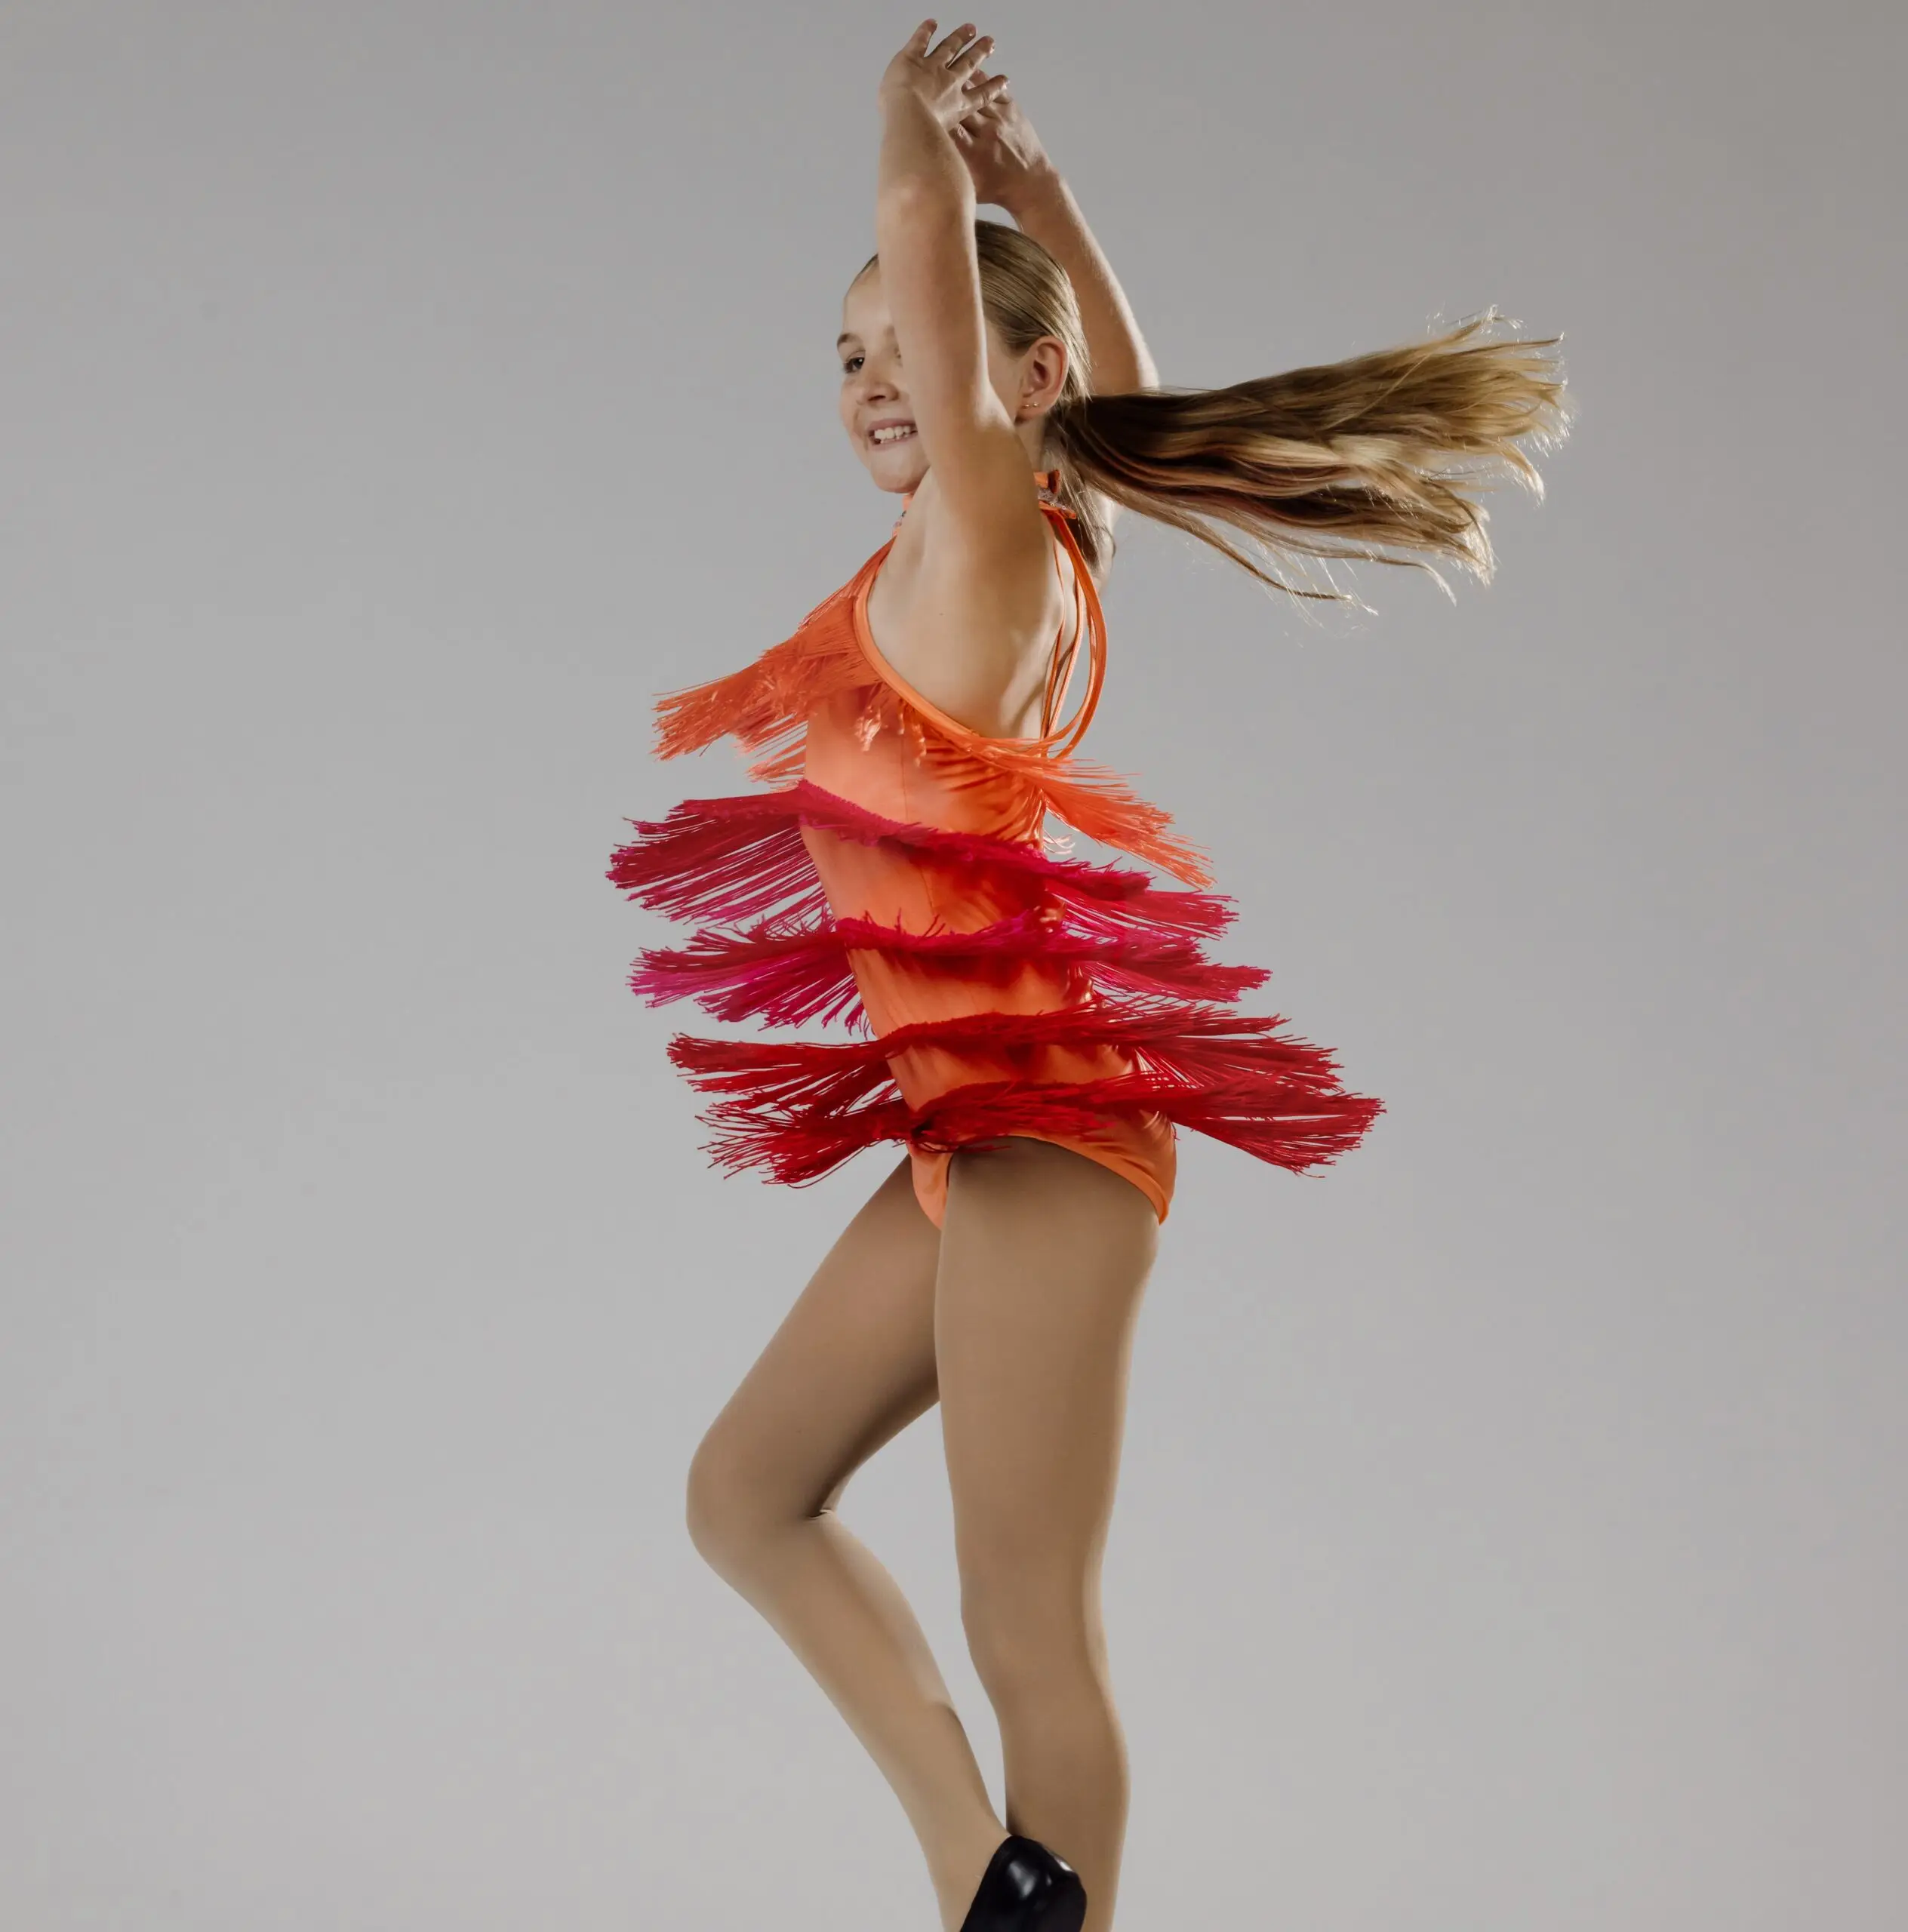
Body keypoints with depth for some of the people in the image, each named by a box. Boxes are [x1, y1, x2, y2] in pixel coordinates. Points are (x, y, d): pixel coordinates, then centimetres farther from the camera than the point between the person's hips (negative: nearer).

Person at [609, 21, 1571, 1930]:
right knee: (745, 1494, 14)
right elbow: (1121, 380, 33)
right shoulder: (1051, 532, 14)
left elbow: (923, 224, -13)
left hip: (1034, 1117, -10)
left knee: (1028, 1633, -5)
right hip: (977, 1132, 10)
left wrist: (923, 114, 6)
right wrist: (1034, 185, 28)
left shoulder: (983, 521, -8)